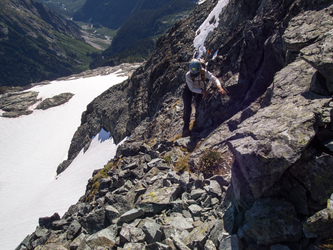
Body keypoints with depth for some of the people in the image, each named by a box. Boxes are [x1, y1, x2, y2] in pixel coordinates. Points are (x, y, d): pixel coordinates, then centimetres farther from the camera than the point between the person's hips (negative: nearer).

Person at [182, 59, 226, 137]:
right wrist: (203, 92, -44)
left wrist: (219, 87, -64)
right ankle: (186, 128, -1)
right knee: (187, 109, -14)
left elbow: (214, 78, -44)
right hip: (189, 90, -2)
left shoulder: (204, 72, -33)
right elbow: (192, 88, -31)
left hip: (200, 90, 2)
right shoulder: (188, 75, -35)